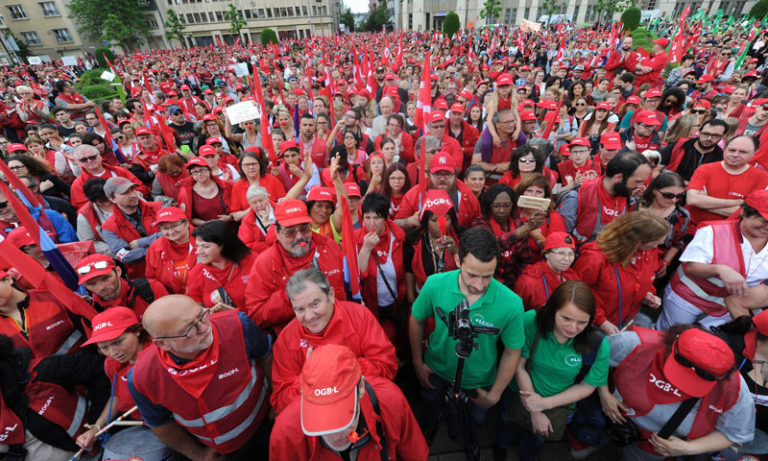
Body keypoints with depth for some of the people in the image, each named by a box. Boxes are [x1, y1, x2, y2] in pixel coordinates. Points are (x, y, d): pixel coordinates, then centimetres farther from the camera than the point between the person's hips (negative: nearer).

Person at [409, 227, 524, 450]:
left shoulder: (511, 304, -33)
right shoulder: (435, 285, -30)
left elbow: (512, 352, -16)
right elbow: (416, 320, -11)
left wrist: (494, 395, -8)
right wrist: (417, 362, -4)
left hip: (478, 380, 0)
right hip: (436, 369, 1)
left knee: (475, 420, 31)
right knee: (429, 405, 33)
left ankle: (470, 444, 68)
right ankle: (427, 429, 70)